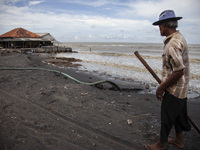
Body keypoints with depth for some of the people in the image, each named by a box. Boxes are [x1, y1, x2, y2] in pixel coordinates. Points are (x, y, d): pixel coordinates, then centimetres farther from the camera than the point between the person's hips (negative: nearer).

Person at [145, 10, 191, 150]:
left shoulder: (173, 44, -25)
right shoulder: (179, 37, 9)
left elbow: (179, 71, -29)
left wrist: (161, 88, -19)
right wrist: (164, 84, 20)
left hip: (174, 89, -10)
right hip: (181, 87, 10)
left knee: (167, 116, 7)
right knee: (178, 114, 22)